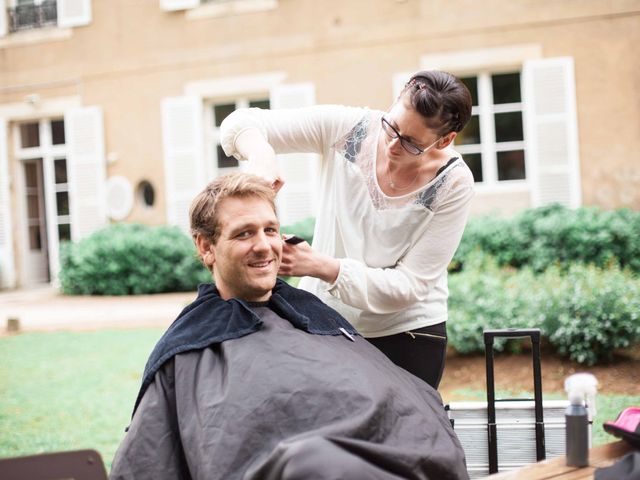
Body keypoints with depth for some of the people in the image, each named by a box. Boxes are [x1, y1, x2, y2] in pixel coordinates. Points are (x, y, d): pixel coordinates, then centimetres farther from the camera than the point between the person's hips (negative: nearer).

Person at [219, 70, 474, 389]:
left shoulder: (453, 184, -17)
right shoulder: (347, 127, -13)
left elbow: (410, 284, -17)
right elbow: (240, 124, -10)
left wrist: (319, 266, -28)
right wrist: (262, 156, -34)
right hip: (323, 323, 2)